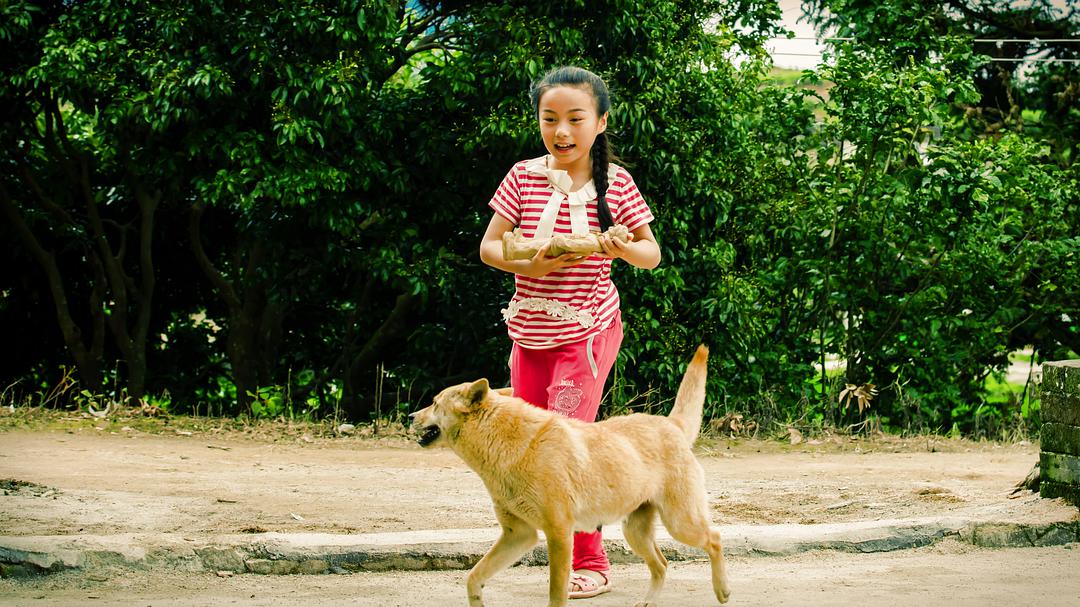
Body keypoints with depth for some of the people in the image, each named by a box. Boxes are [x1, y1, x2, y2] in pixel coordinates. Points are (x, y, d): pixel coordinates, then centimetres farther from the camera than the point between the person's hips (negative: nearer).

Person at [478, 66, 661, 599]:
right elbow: (488, 247, 0)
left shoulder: (615, 183, -5)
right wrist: (528, 266, -19)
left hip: (588, 332, -3)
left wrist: (626, 249, -19)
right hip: (531, 331, 3)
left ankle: (589, 564, 0)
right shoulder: (524, 177, -3)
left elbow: (652, 253, 4)